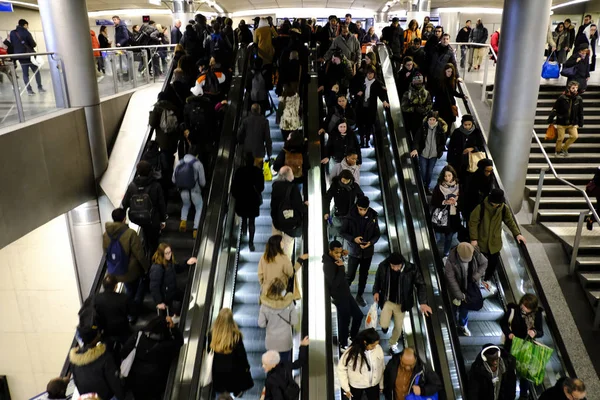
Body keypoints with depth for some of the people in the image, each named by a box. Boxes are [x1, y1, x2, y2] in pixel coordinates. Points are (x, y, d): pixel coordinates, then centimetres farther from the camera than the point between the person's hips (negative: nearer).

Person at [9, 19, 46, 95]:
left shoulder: (12, 33, 4)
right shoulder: (26, 32, -12)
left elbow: (11, 44, 8)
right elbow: (33, 44, -11)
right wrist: (35, 44, 10)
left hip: (20, 56, 4)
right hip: (29, 55, -4)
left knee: (25, 73, 5)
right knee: (36, 71, 8)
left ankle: (29, 90, 0)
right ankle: (40, 88, 8)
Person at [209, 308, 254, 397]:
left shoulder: (212, 333, -23)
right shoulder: (236, 335, -30)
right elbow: (241, 353, -17)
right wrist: (246, 366, 2)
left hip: (217, 368, 2)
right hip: (233, 368, -2)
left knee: (222, 392, 27)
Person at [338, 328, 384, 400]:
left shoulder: (378, 349, -19)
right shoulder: (352, 352, -28)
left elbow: (381, 368, -4)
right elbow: (341, 369, -15)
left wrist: (381, 385, 7)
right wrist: (346, 388, -12)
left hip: (373, 384, 2)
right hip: (356, 386, -2)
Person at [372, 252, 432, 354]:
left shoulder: (411, 269, -26)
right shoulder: (383, 266, -21)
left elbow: (420, 285, -16)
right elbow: (378, 279, -1)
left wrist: (423, 302, -26)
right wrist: (376, 291, -14)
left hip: (401, 303, 0)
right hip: (387, 301, 0)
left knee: (398, 327, 13)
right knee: (384, 325, -6)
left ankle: (393, 344, 45)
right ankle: (385, 323, 34)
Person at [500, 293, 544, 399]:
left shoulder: (537, 315, -19)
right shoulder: (513, 310, -22)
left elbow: (541, 332, -10)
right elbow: (503, 323, -6)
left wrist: (534, 333, -33)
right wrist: (508, 333, -23)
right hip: (512, 344, 0)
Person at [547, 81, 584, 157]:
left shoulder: (579, 99, -2)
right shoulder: (562, 98, -13)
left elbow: (580, 113, 5)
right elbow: (554, 110, -8)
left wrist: (580, 124, 6)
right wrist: (550, 120, -7)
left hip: (572, 123, 3)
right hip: (561, 122, -3)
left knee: (575, 136, -10)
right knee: (560, 138, 0)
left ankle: (564, 148, 14)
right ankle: (557, 151, 26)